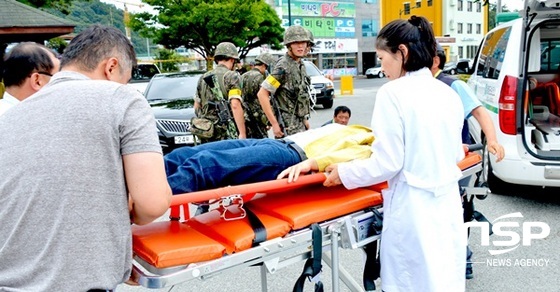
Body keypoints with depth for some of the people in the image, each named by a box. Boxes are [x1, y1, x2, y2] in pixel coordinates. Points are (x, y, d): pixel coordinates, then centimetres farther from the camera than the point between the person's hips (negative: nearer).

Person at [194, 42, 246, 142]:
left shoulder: (203, 78, 15)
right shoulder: (232, 76, -5)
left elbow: (196, 107, 18)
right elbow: (235, 105, -15)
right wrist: (243, 134, -16)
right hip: (227, 134, -6)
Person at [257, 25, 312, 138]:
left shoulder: (301, 65, 12)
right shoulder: (283, 67, -15)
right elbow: (262, 94, -19)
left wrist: (305, 119, 18)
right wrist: (274, 123, -20)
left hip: (300, 125, 9)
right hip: (288, 127, -9)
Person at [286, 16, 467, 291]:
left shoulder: (393, 92, -14)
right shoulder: (448, 93, 6)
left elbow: (388, 163, -16)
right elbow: (456, 154, 14)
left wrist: (343, 172, -2)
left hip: (413, 206, -6)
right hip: (448, 202, 7)